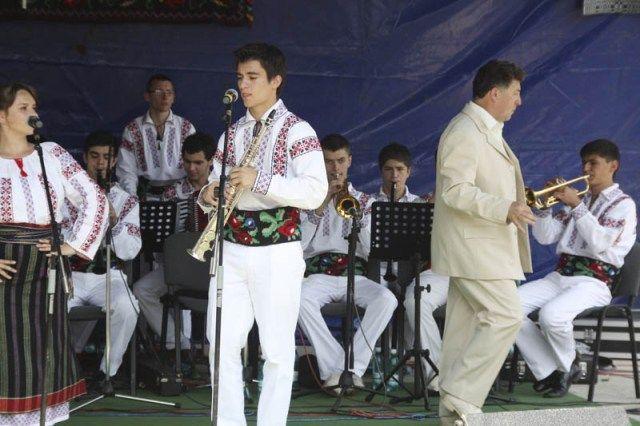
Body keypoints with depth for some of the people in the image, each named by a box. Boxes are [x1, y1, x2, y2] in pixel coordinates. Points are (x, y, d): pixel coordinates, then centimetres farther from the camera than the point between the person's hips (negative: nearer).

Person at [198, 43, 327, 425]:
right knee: (222, 344, 5)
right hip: (232, 249, 6)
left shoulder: (296, 130, -5)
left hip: (277, 253, -6)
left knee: (277, 349, 0)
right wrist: (208, 195, -5)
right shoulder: (233, 132, 15)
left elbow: (315, 191, -16)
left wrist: (260, 180, -24)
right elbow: (219, 180, 19)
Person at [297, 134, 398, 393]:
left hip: (355, 275, 1)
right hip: (318, 274, -1)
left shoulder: (364, 201, 19)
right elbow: (299, 244, 1)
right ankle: (334, 367, -32)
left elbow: (372, 249, 5)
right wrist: (321, 205, -5)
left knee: (386, 299, -31)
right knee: (300, 299, -37)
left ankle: (352, 367, -28)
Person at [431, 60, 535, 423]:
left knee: (466, 324, 10)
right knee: (506, 318, -12)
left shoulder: (487, 131, 18)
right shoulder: (464, 132, -16)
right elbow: (455, 190, -24)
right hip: (474, 247, -10)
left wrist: (519, 201, 24)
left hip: (483, 248, 10)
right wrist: (505, 209, -31)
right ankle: (461, 395, -10)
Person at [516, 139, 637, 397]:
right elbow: (545, 237, 15)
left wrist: (577, 206, -15)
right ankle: (549, 372, -9)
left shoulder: (623, 204, 3)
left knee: (551, 315, -35)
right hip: (560, 276, 7)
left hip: (593, 282, -7)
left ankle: (567, 364, -4)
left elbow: (600, 242, -14)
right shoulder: (577, 199, 22)